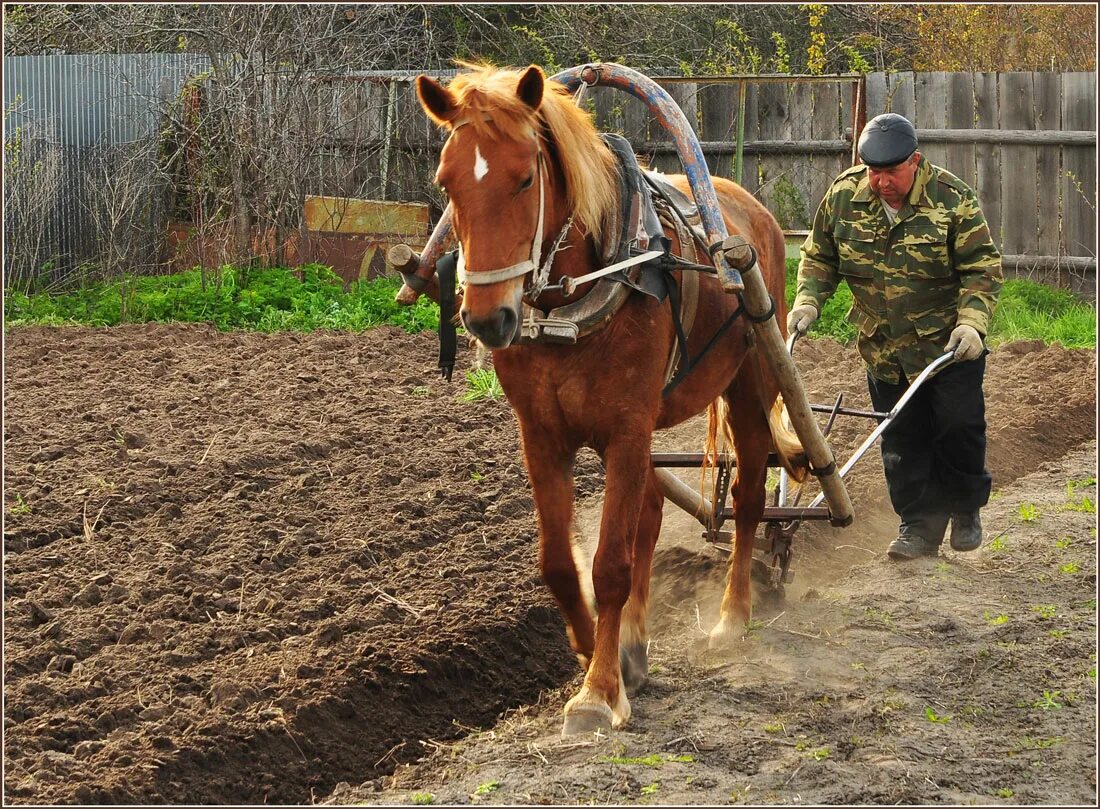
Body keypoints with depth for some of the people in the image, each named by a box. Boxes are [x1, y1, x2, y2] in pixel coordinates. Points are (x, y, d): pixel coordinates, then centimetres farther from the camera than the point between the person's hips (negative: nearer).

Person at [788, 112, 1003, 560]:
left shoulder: (953, 199, -15)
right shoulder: (843, 196, -6)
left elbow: (983, 267, -12)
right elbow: (819, 257, 8)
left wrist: (972, 321, -25)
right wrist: (808, 301, -8)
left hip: (950, 343, -3)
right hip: (884, 347, 3)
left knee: (959, 427, 1)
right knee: (901, 439, 4)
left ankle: (965, 508, 24)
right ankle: (919, 525, 14)